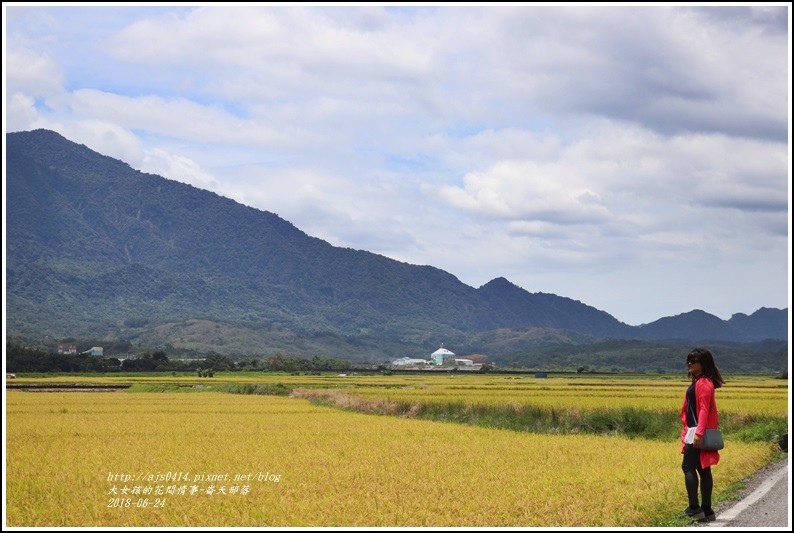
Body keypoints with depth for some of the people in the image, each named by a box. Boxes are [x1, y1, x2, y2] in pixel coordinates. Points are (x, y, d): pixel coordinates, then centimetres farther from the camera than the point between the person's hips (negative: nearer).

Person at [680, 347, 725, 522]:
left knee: (688, 467, -9)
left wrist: (698, 433, -26)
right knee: (703, 469, 7)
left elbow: (704, 410, -20)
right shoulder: (698, 382, 17)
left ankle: (694, 508, -9)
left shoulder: (703, 383, -13)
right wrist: (688, 431, 22)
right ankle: (706, 510, 7)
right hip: (696, 431, 10)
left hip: (698, 432, -10)